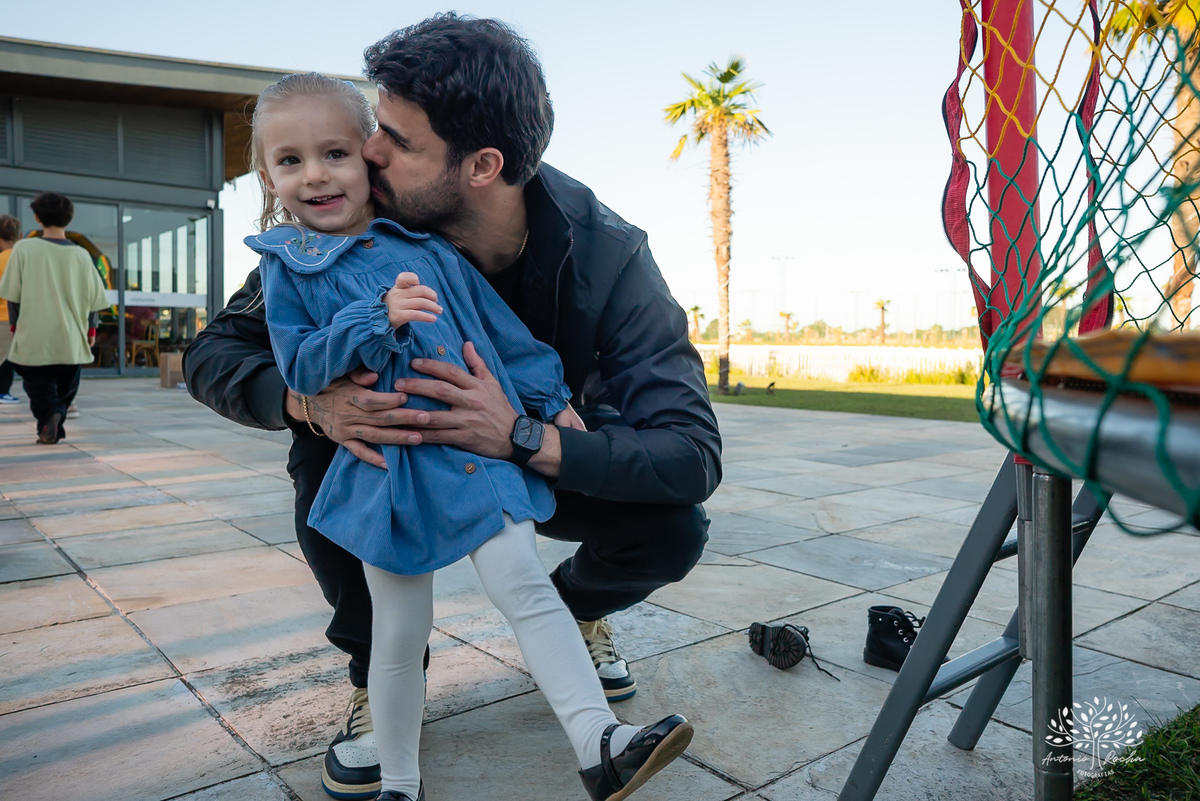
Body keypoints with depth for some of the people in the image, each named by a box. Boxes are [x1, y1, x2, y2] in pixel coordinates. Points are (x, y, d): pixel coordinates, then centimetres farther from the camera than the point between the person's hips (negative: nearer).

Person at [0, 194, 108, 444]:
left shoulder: (23, 249, -5)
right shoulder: (80, 255, -2)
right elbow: (94, 298, 2)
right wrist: (91, 329, 14)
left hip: (34, 337, -1)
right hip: (71, 338, 1)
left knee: (38, 384, 7)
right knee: (65, 386, 17)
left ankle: (49, 412, -19)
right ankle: (54, 428, 17)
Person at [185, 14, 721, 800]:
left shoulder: (605, 256, -31)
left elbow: (694, 452, -36)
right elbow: (213, 353, -19)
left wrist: (525, 438, -51)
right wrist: (309, 400, -42)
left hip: (554, 459, -1)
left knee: (674, 531, -26)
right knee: (322, 462, -28)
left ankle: (576, 608, 12)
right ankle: (381, 677, -3)